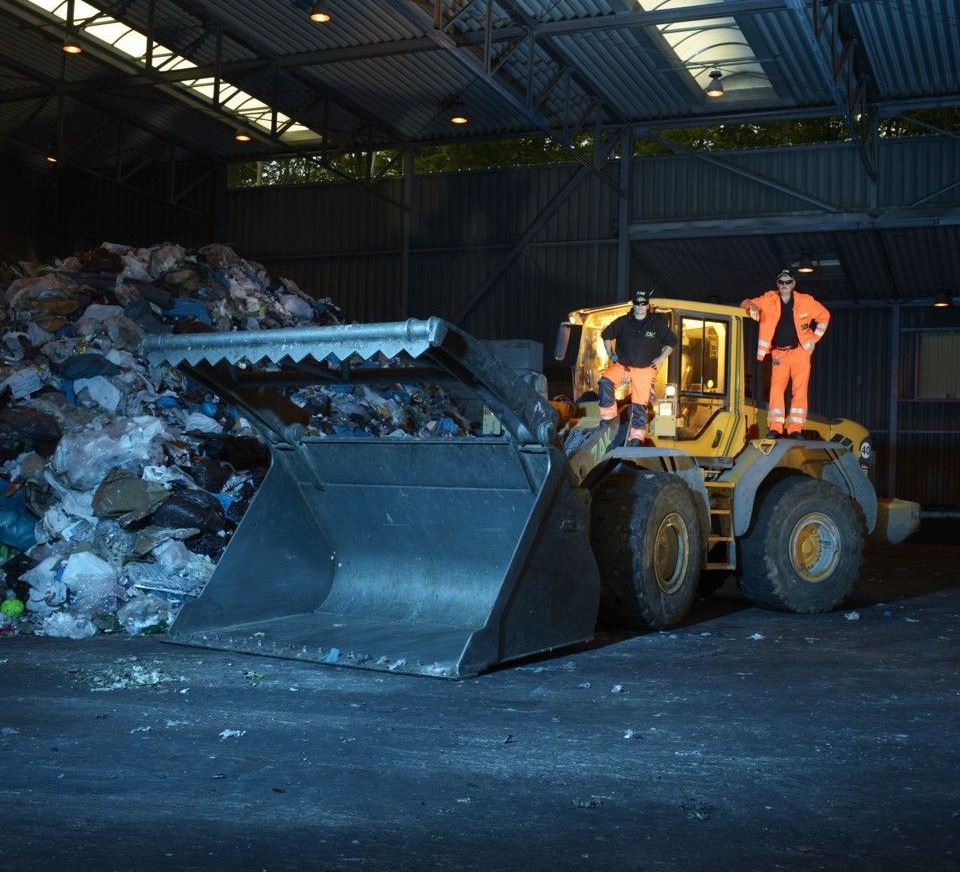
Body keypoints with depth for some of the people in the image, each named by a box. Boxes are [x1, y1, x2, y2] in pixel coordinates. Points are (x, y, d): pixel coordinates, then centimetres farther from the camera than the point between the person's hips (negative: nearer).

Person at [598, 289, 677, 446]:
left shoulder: (657, 323, -2)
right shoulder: (623, 322, -1)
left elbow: (671, 341, 8)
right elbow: (606, 335, 14)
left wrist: (661, 358, 0)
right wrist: (610, 354, 6)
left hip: (644, 369, -1)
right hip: (622, 364, 1)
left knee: (639, 404, -5)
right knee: (605, 381, -27)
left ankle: (636, 436, 3)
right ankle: (609, 414, -15)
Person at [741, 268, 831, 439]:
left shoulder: (806, 301, 1)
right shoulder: (769, 300, 1)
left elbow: (824, 316, 13)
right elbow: (746, 303, 5)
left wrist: (815, 338, 6)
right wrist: (752, 307, -19)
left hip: (800, 352, 0)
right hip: (779, 354, 0)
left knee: (799, 391, -3)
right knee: (776, 389, -9)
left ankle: (795, 430, -2)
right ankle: (775, 428, -10)